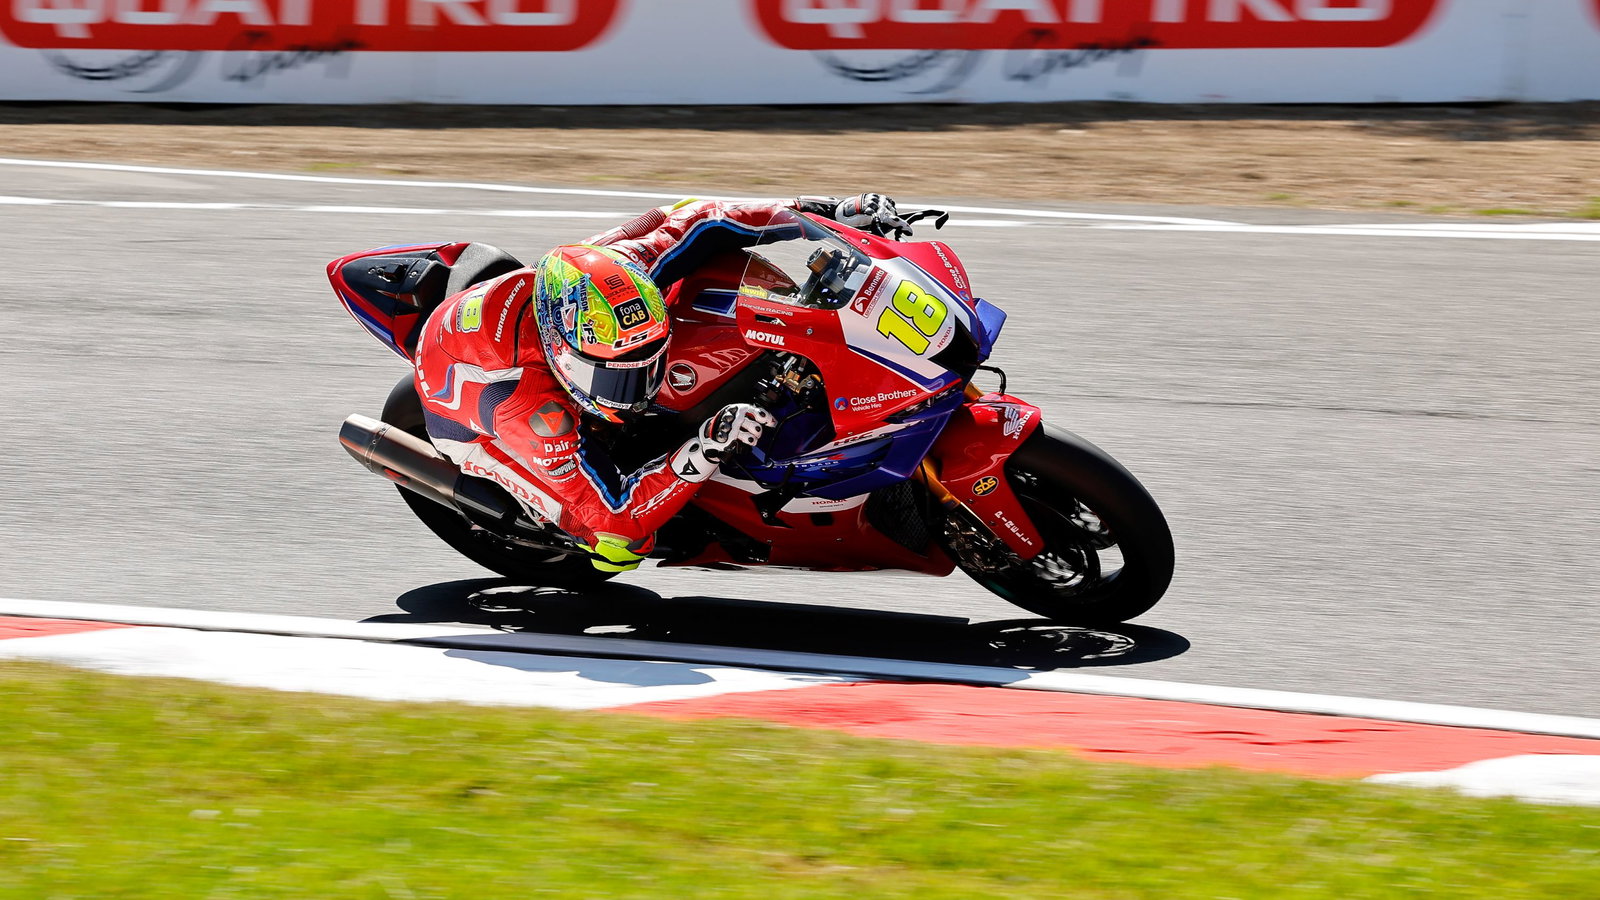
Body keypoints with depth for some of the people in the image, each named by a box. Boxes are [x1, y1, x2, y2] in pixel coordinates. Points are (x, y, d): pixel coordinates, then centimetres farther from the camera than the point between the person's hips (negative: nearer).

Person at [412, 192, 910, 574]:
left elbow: (699, 219, -18)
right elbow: (611, 516, -43)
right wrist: (706, 450, -56)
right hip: (465, 414, -6)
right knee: (620, 547, -19)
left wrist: (834, 212, -25)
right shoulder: (532, 409, -47)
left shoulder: (616, 273, -35)